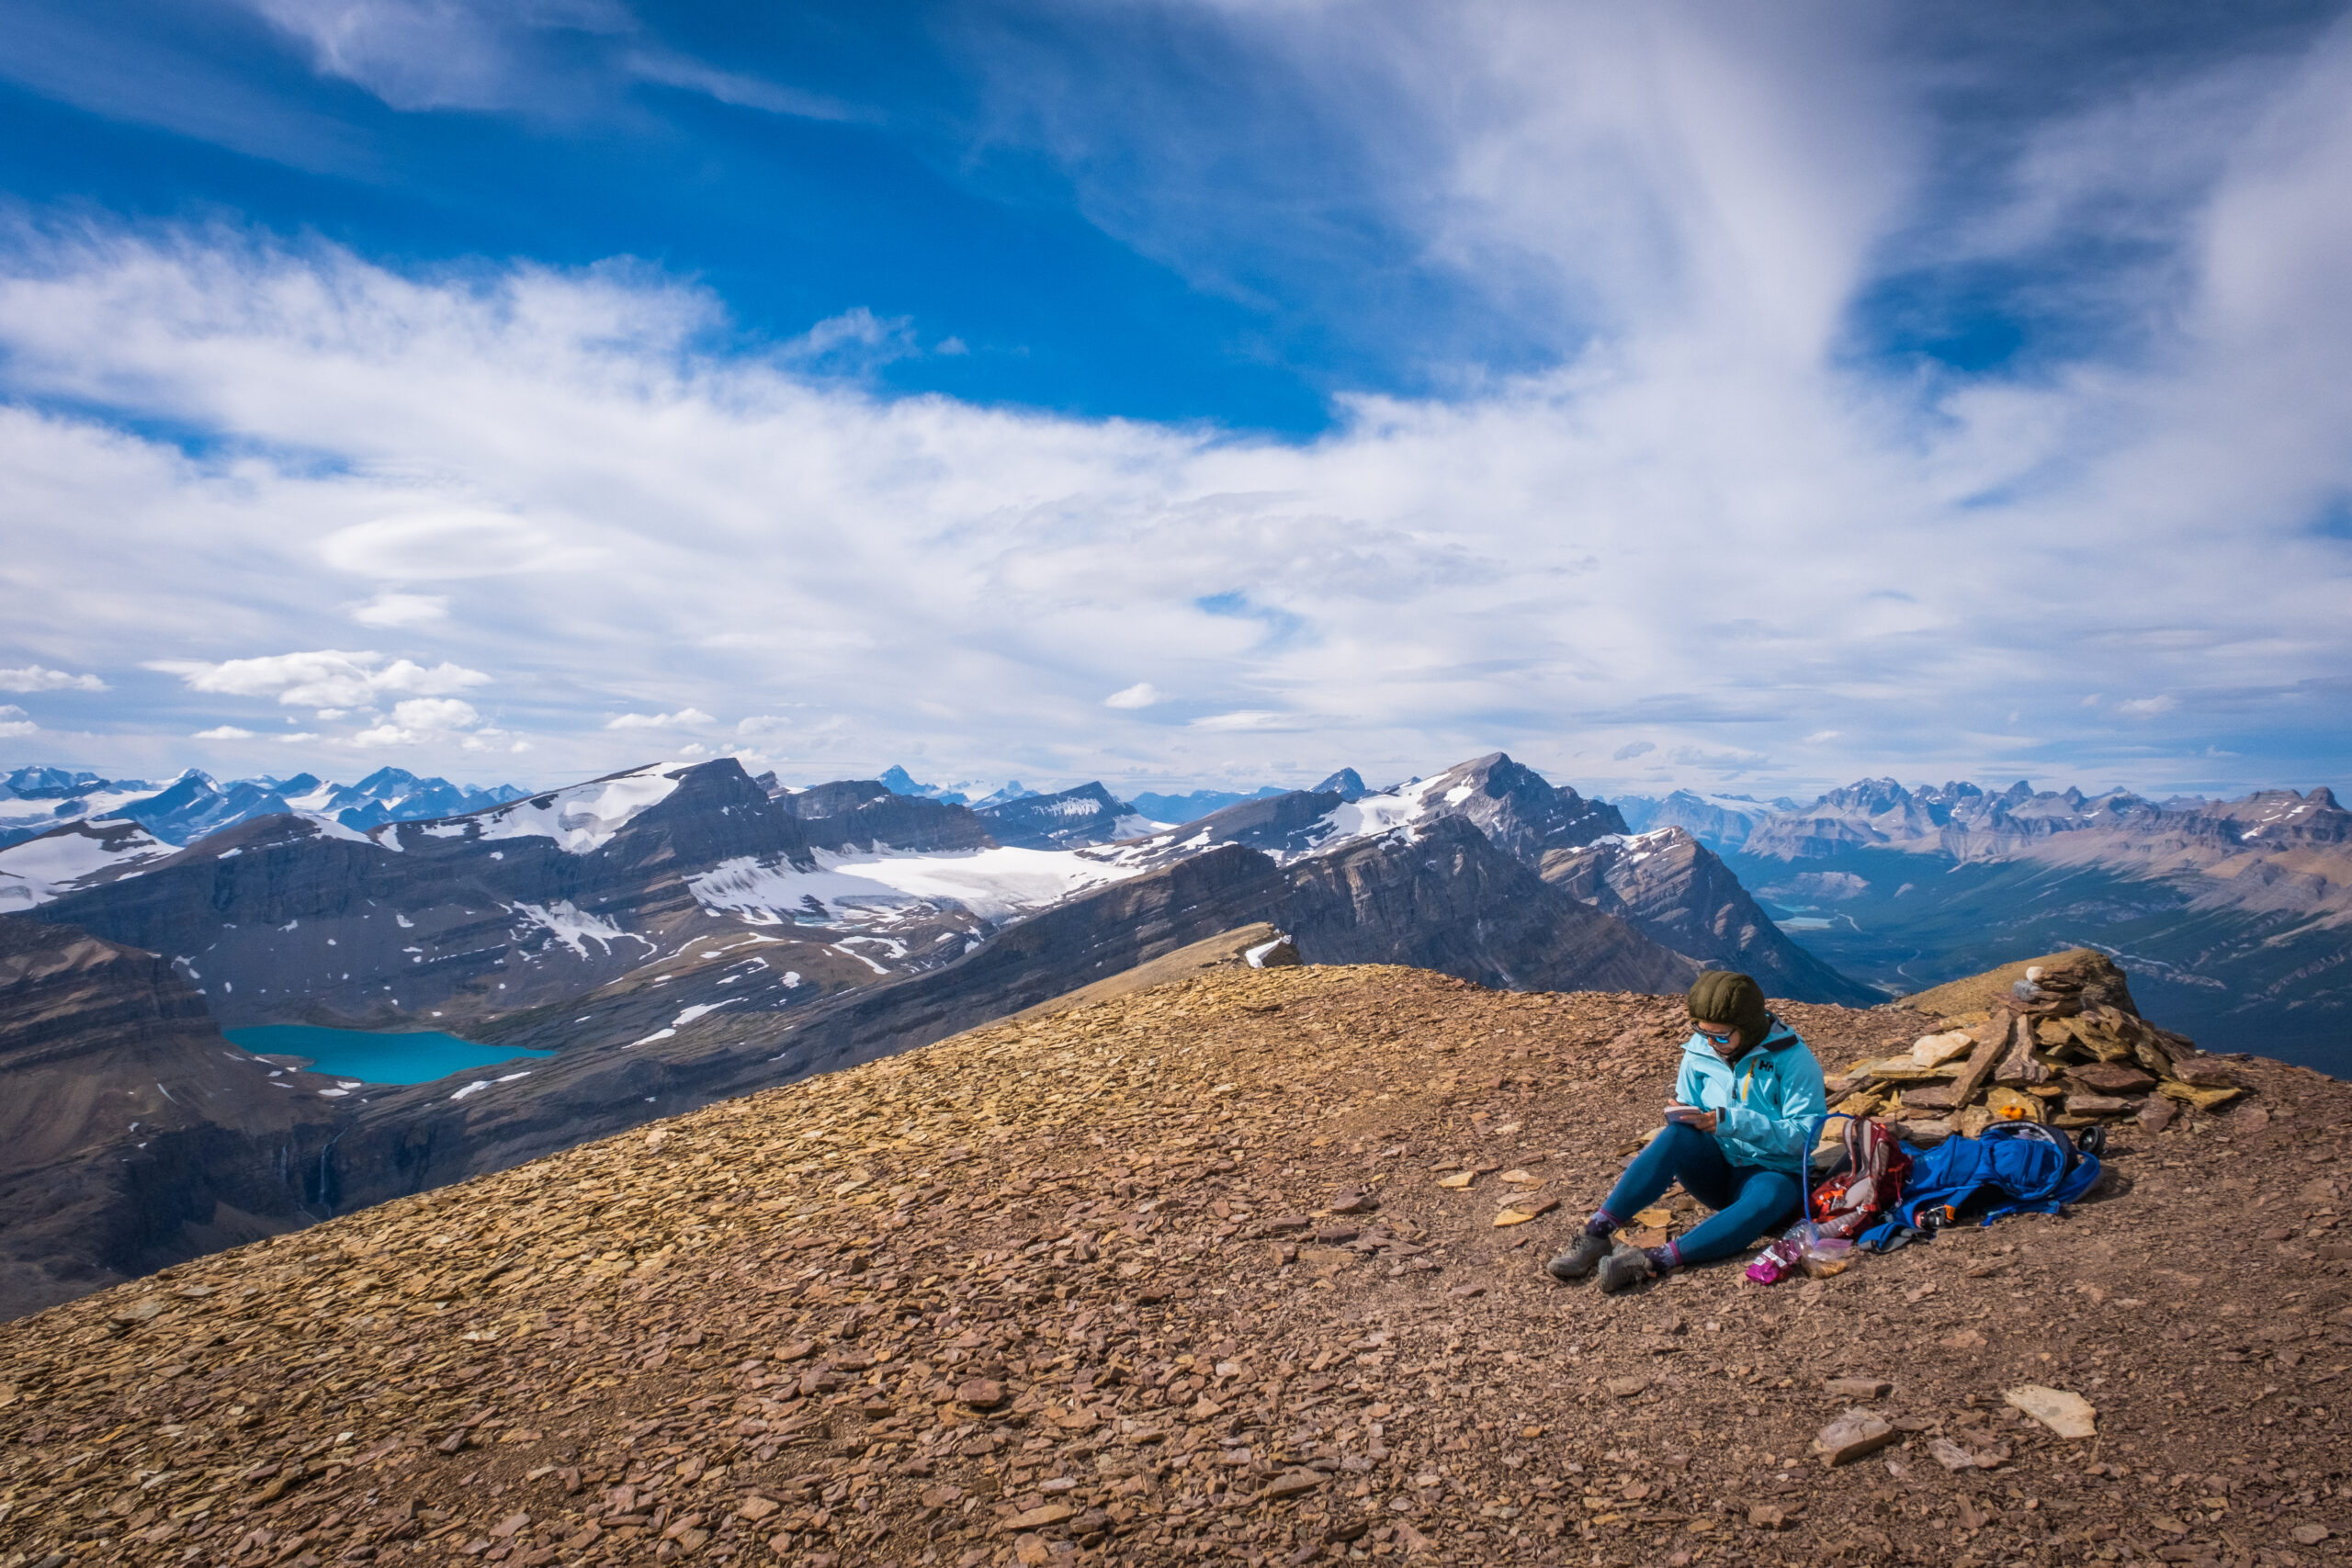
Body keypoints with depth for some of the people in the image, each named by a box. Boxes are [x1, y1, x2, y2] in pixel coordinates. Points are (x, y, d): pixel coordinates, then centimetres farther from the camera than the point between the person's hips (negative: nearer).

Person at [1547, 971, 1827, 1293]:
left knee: (1771, 1197, -40)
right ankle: (1597, 1233, -38)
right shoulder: (1700, 1050, -1)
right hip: (1716, 1170, 3)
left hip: (1773, 1173, -3)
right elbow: (1689, 1107, 10)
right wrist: (1683, 1115, -16)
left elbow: (1806, 1134, -20)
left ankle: (1656, 1260, -46)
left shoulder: (1791, 1058, -13)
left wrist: (1733, 1122, -29)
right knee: (1678, 1135, -30)